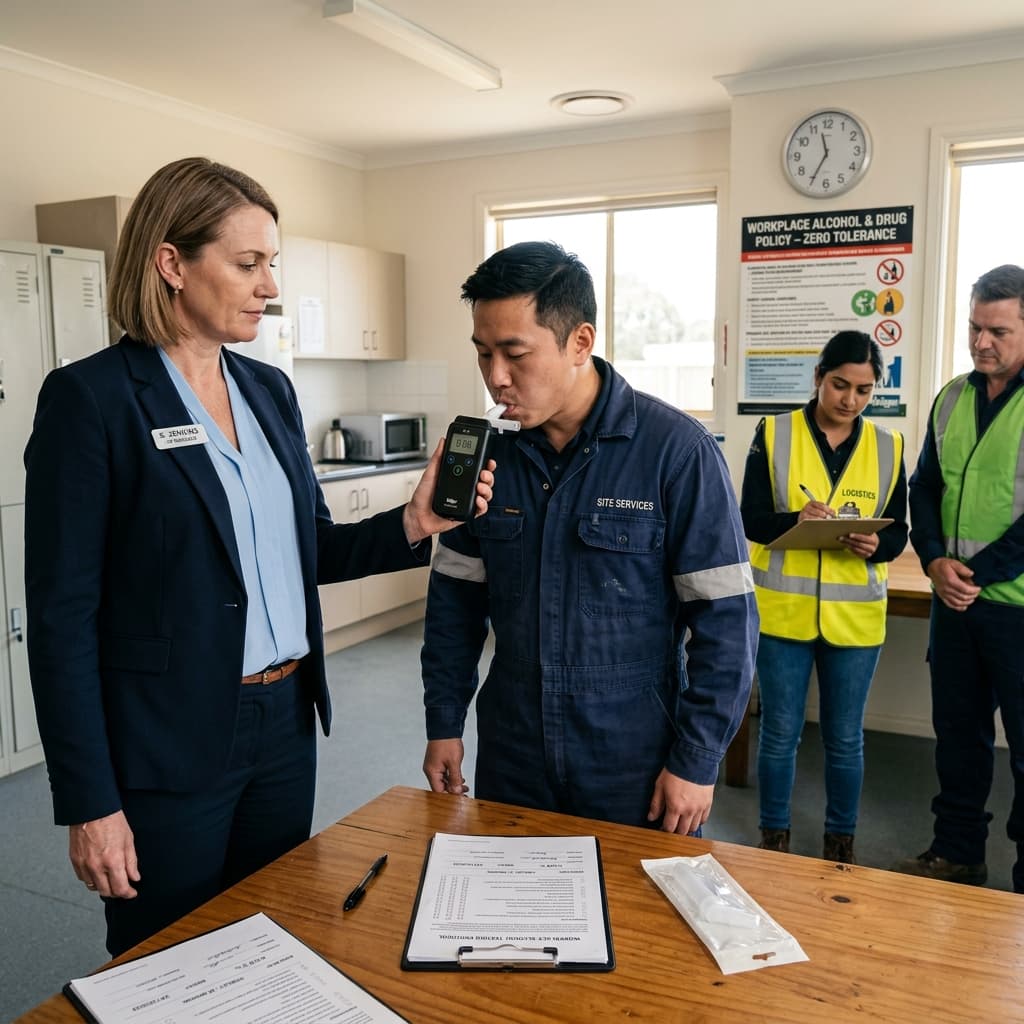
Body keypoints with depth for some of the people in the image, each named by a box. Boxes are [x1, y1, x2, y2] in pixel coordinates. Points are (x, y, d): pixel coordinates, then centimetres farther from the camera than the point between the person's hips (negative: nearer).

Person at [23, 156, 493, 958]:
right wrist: (90, 803, -13)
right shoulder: (91, 397, -12)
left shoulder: (270, 389, 6)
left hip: (286, 722, 6)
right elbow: (63, 614, -13)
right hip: (169, 744, -5)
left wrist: (410, 527, -7)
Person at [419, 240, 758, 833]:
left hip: (636, 777, -3)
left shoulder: (676, 450, -15)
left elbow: (726, 619, -12)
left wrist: (696, 761, -11)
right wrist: (444, 723, 6)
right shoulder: (488, 451, -2)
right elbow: (457, 596, 6)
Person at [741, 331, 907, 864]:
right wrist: (794, 520, -25)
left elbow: (898, 532, 6)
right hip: (784, 611, -2)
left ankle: (841, 841, 31)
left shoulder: (887, 446, 4)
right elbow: (751, 521, -6)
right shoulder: (773, 434, -3)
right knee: (780, 733, 8)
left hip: (855, 616, 2)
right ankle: (773, 836, 27)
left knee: (846, 737, 13)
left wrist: (875, 545, -17)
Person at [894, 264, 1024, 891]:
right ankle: (957, 855, 31)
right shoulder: (953, 398, 9)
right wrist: (935, 561, -3)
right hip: (956, 602, 6)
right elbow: (925, 487, 12)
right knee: (958, 730, 16)